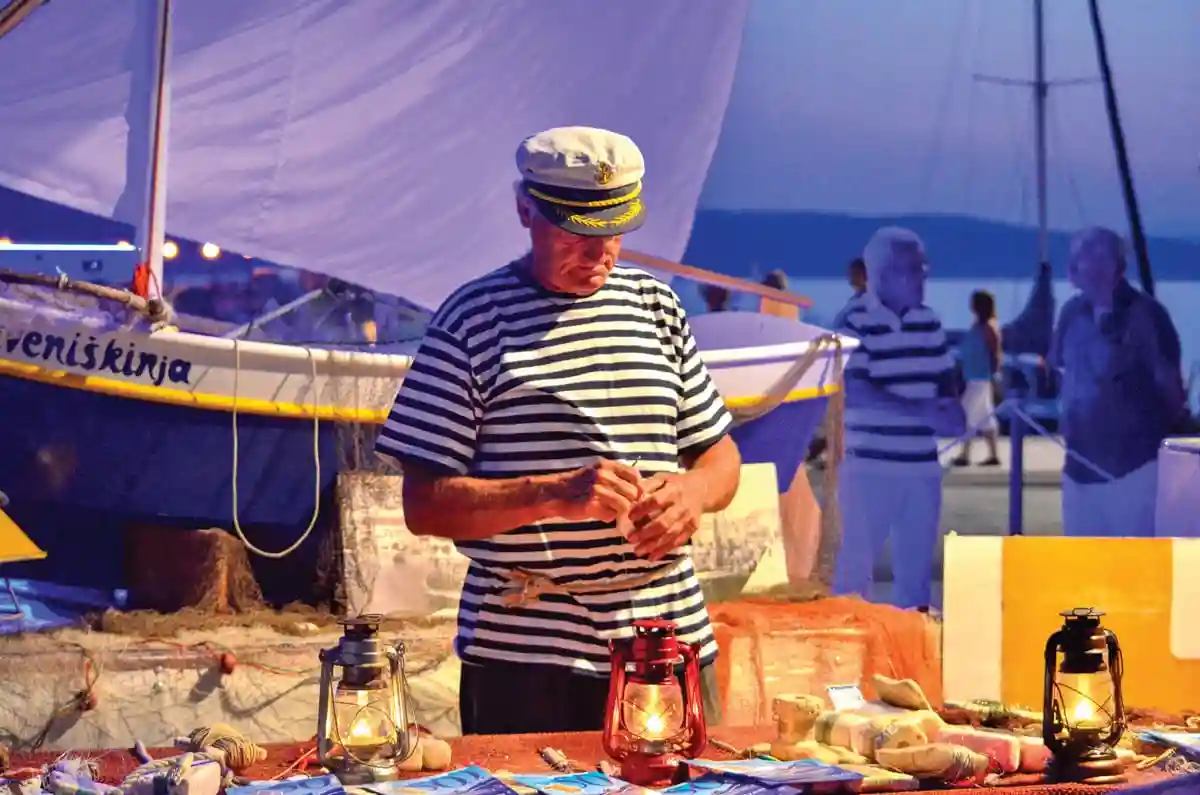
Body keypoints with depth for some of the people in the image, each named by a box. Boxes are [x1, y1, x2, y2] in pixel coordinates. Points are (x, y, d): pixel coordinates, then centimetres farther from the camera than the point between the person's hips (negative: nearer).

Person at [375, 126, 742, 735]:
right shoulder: (474, 319, -3)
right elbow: (424, 506, -7)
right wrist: (555, 495, -21)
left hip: (671, 637, 4)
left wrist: (693, 490, -5)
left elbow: (719, 456, 18)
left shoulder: (656, 307, 12)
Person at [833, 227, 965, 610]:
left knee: (916, 569, 10)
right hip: (870, 465, -6)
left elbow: (945, 380, 20)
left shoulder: (929, 322, 10)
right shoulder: (856, 322, -9)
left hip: (922, 465, 6)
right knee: (855, 566, -4)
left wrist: (953, 410, -3)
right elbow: (852, 390, -18)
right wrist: (920, 411, -22)